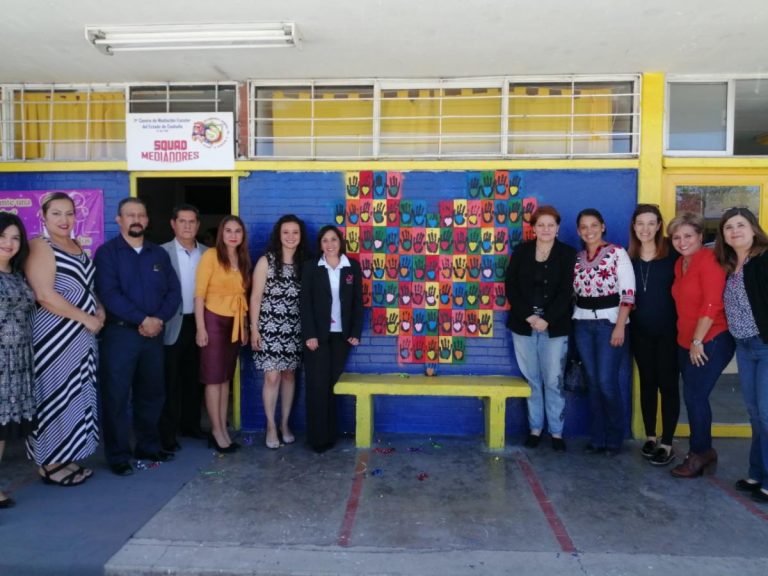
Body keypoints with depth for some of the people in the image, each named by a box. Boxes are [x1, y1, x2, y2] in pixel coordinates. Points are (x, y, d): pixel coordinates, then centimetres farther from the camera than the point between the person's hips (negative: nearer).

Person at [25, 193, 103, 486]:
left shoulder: (77, 246, 13)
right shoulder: (40, 247, -11)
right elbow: (46, 296, -20)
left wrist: (100, 310, 3)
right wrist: (86, 319, -16)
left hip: (83, 336, 8)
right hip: (55, 337, -8)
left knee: (77, 395, 13)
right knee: (56, 396, 0)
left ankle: (67, 457, 25)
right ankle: (50, 463, 14)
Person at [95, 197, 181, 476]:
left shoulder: (159, 254, 12)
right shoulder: (107, 252, -2)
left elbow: (173, 291, 6)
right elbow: (109, 294, -13)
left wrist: (159, 319, -10)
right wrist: (143, 319, -17)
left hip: (154, 333, 5)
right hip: (119, 333, -4)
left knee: (152, 393, 12)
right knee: (117, 396, 1)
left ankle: (148, 446, 27)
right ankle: (118, 455, 13)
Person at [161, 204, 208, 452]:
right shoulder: (162, 252, -4)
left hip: (199, 323, 4)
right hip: (173, 324, -4)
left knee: (194, 378, 14)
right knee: (171, 381, 5)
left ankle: (191, 424, 28)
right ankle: (168, 432, 15)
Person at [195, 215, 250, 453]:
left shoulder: (243, 260, 9)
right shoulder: (211, 255, -8)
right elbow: (199, 294, -11)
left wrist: (245, 326, 10)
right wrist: (201, 328, -16)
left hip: (235, 323, 6)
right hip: (214, 320, -6)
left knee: (226, 378, 10)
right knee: (214, 378, 1)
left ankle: (222, 429, 18)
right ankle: (217, 431, 10)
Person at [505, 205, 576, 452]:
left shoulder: (568, 254, 2)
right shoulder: (520, 251, 6)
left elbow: (566, 292, -5)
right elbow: (511, 286, 0)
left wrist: (547, 319, -16)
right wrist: (528, 316, -12)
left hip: (555, 327, -1)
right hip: (523, 325, 2)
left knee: (553, 380, 2)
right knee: (531, 380, 8)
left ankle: (557, 432, 14)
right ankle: (534, 428, 19)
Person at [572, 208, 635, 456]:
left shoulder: (617, 252, -5)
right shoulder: (577, 258, 11)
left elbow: (628, 292, -9)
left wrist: (620, 326, -15)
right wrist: (574, 321, 8)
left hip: (609, 322, -5)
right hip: (583, 325, 5)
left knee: (607, 382, -5)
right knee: (593, 382, 9)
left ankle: (615, 438, 14)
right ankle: (598, 437, 18)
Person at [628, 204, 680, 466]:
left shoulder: (672, 254, -7)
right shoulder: (628, 257, 1)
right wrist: (627, 307, -4)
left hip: (668, 330, -3)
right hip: (640, 332, 3)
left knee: (668, 384, 2)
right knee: (647, 383, 12)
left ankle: (667, 443, 12)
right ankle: (650, 436, 25)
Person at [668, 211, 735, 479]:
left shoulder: (708, 260, -13)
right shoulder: (680, 263, 11)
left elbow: (712, 304, -18)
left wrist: (698, 341, -16)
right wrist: (688, 342, 11)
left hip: (711, 341, -8)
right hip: (687, 343, 8)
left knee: (694, 396, -4)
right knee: (694, 397, 11)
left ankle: (700, 454, 13)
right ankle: (704, 453, 25)